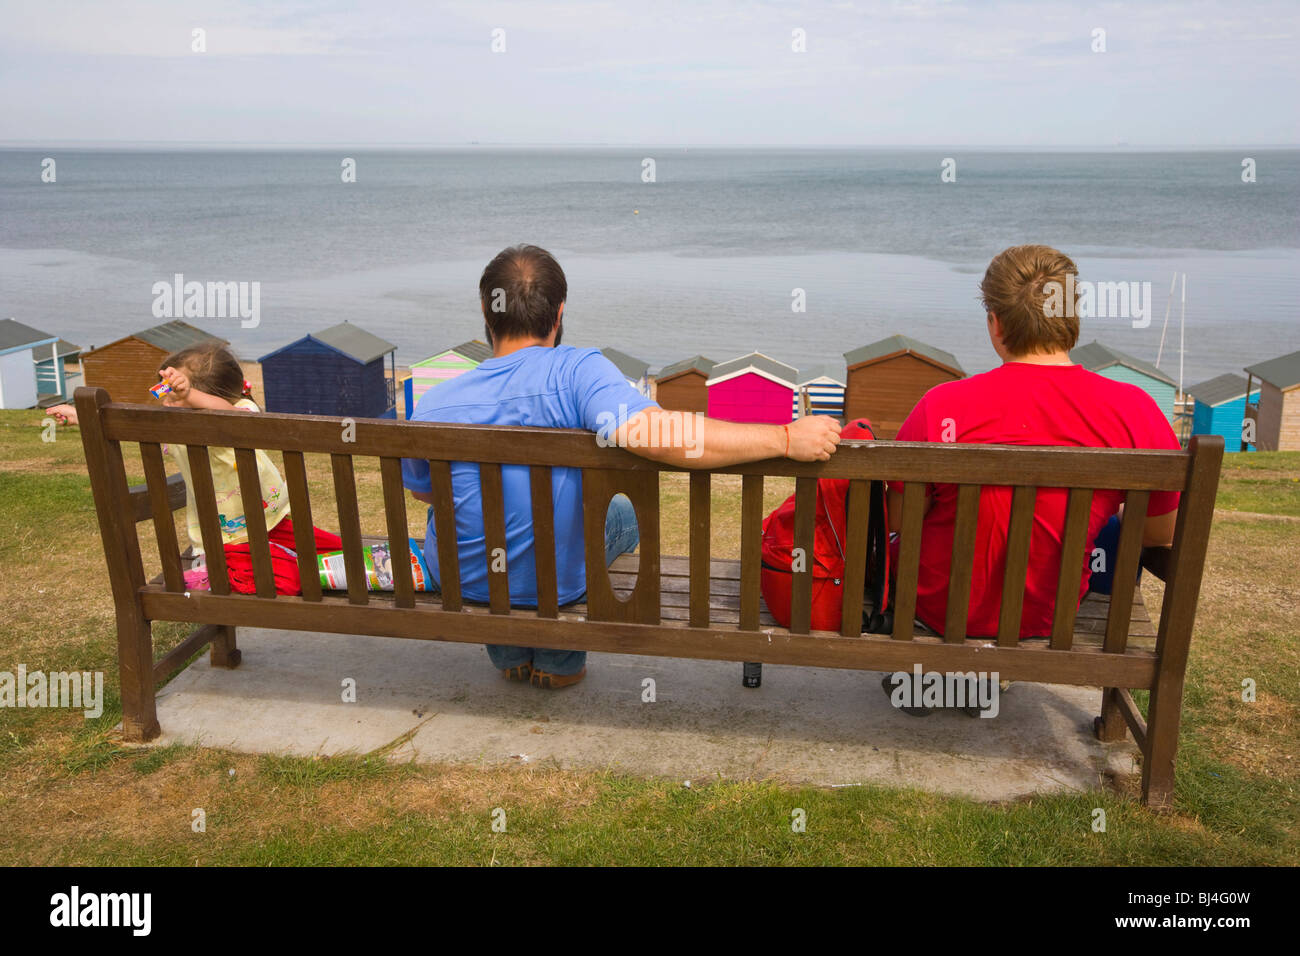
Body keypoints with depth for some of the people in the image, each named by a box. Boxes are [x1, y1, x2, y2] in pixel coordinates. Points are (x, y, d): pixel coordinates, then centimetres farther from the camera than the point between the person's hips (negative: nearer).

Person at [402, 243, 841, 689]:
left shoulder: (432, 406, -17)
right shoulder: (576, 371, -29)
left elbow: (420, 490, 2)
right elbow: (654, 433, -44)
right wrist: (787, 438, -39)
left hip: (461, 580, 3)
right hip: (558, 581, -2)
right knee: (625, 510, 29)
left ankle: (510, 654, 42)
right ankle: (558, 659, 32)